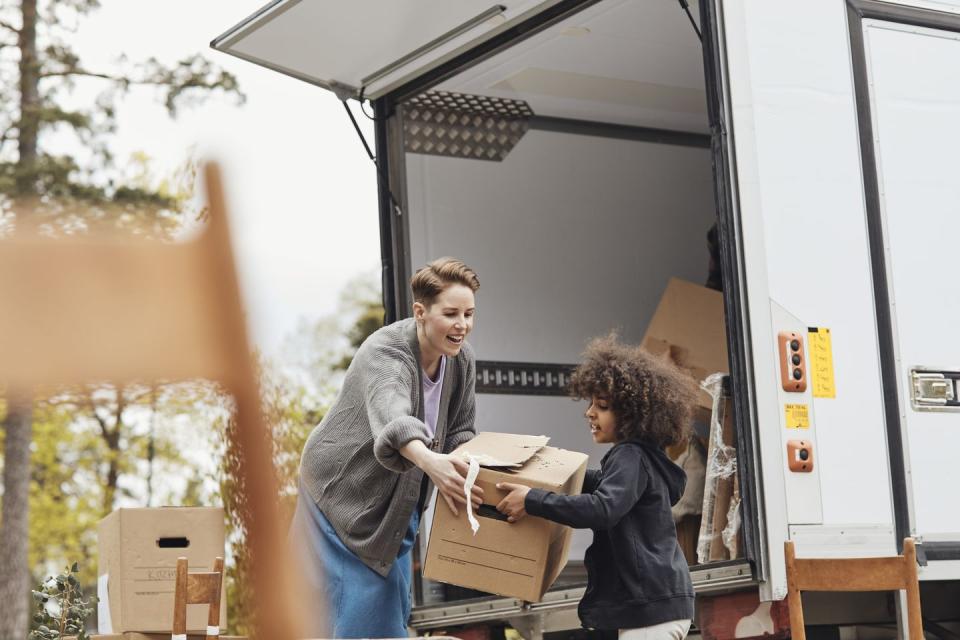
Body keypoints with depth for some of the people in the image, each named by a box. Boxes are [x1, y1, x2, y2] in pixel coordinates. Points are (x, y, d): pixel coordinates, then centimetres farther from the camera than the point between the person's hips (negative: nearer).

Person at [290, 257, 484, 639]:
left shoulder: (461, 361, -7)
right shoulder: (384, 355, -31)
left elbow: (460, 431, 3)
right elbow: (392, 418, -51)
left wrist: (468, 468, -20)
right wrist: (429, 461, -71)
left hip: (397, 504, 7)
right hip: (345, 494, -7)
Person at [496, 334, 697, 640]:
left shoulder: (631, 457, -15)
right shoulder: (640, 456, 17)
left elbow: (603, 510, -30)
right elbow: (608, 485, 38)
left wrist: (532, 499, -26)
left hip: (652, 607, -11)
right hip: (654, 602, 11)